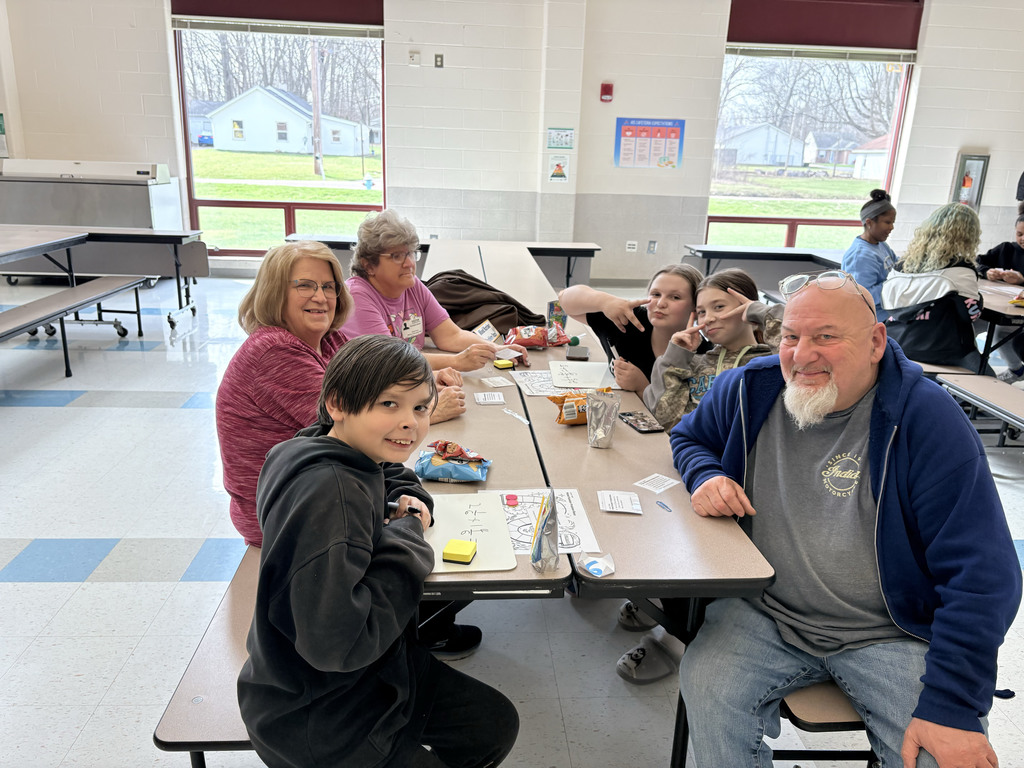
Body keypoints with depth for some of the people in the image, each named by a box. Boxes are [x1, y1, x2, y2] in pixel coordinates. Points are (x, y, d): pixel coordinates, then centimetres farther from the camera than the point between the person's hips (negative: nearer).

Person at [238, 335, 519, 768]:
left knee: (497, 725, 17)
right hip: (315, 722, -9)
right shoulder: (328, 492, -33)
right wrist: (406, 537, -26)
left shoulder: (353, 458, -5)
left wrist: (409, 501, -3)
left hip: (374, 667, 9)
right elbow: (336, 641, -38)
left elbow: (393, 476, 21)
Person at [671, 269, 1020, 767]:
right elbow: (689, 436, 18)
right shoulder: (749, 389, -3)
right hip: (765, 614, 2)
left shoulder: (927, 420, -14)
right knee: (706, 688, -24)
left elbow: (983, 575, -15)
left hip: (892, 633, -1)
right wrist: (705, 475, -6)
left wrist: (952, 706, -21)